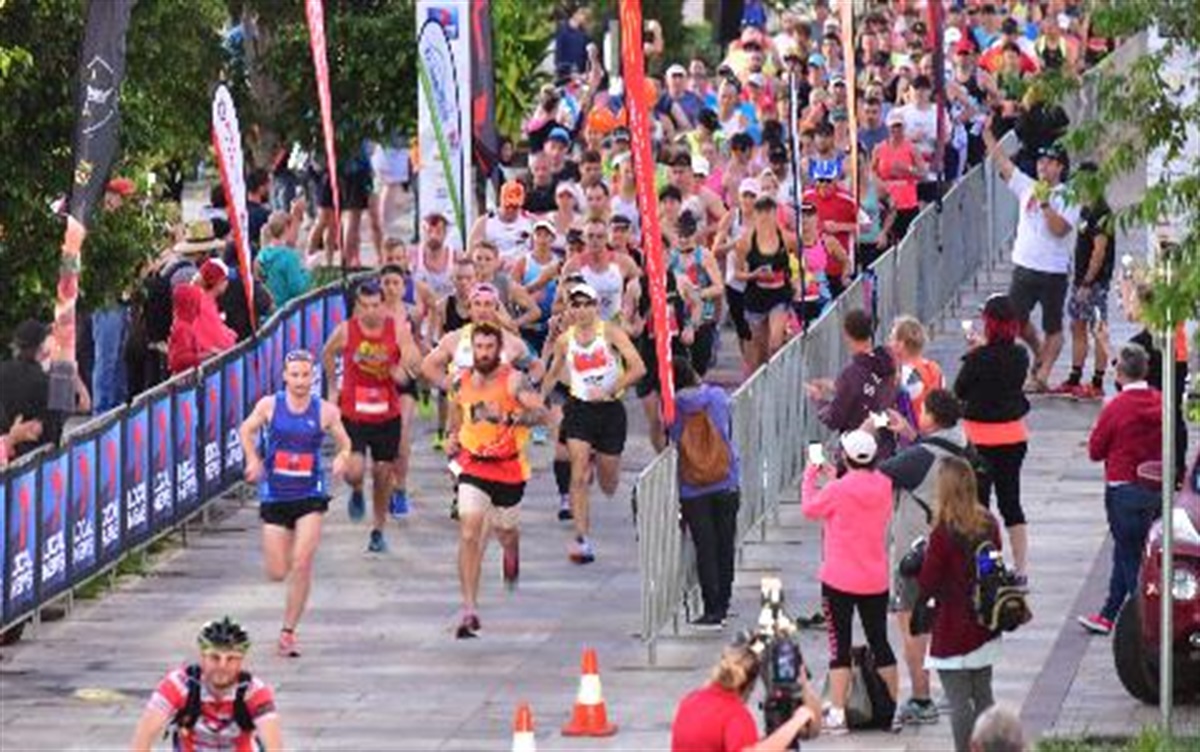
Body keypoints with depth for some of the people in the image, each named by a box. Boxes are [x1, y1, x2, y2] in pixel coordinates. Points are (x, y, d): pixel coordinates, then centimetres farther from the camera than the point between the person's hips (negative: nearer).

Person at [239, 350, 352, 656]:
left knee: (302, 564, -13)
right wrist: (253, 460, -4)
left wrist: (342, 458, -15)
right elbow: (246, 430, 12)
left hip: (310, 495, -1)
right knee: (277, 573, 1)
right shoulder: (269, 406, -3)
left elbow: (345, 444, 8)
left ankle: (288, 631, -2)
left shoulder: (325, 412, -5)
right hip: (275, 496, 1)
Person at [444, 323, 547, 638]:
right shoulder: (461, 381, 0)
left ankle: (512, 552, 60)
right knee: (469, 535, -14)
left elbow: (540, 413, -28)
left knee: (505, 532, 18)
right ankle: (469, 610, -14)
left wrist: (508, 417, -41)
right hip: (473, 468, 2)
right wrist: (453, 437, 10)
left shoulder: (514, 381, -15)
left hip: (509, 469, -2)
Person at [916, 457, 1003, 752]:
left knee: (959, 702, -1)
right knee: (983, 696, 16)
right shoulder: (988, 524, 0)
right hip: (985, 626, 7)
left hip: (952, 630, -7)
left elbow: (927, 583, -14)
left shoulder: (944, 532, -20)